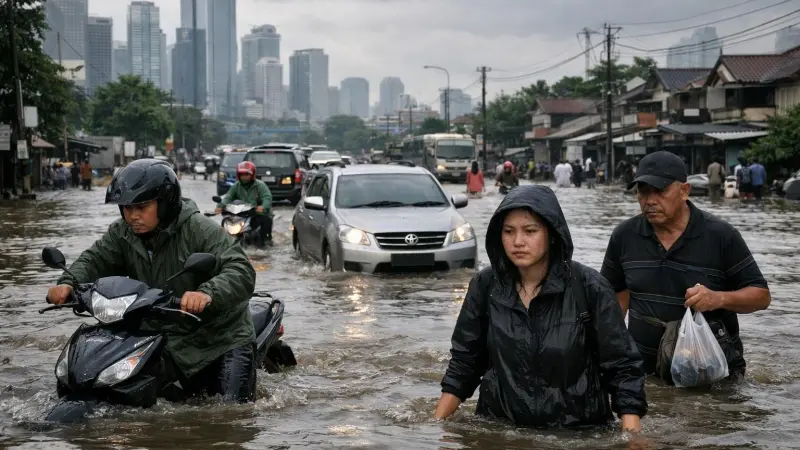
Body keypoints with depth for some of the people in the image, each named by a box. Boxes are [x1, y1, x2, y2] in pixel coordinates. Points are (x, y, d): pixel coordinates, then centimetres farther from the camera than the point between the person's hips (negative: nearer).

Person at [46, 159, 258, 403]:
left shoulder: (201, 230, -20)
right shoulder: (122, 233, 0)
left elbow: (242, 272, -30)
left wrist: (208, 293, -50)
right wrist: (68, 283, -24)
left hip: (223, 337, -5)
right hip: (167, 338, 5)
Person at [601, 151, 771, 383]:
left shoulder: (721, 235, -12)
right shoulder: (624, 236, -3)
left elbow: (761, 296, -7)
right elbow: (617, 293, 11)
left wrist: (719, 298, -26)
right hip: (643, 370, 3)